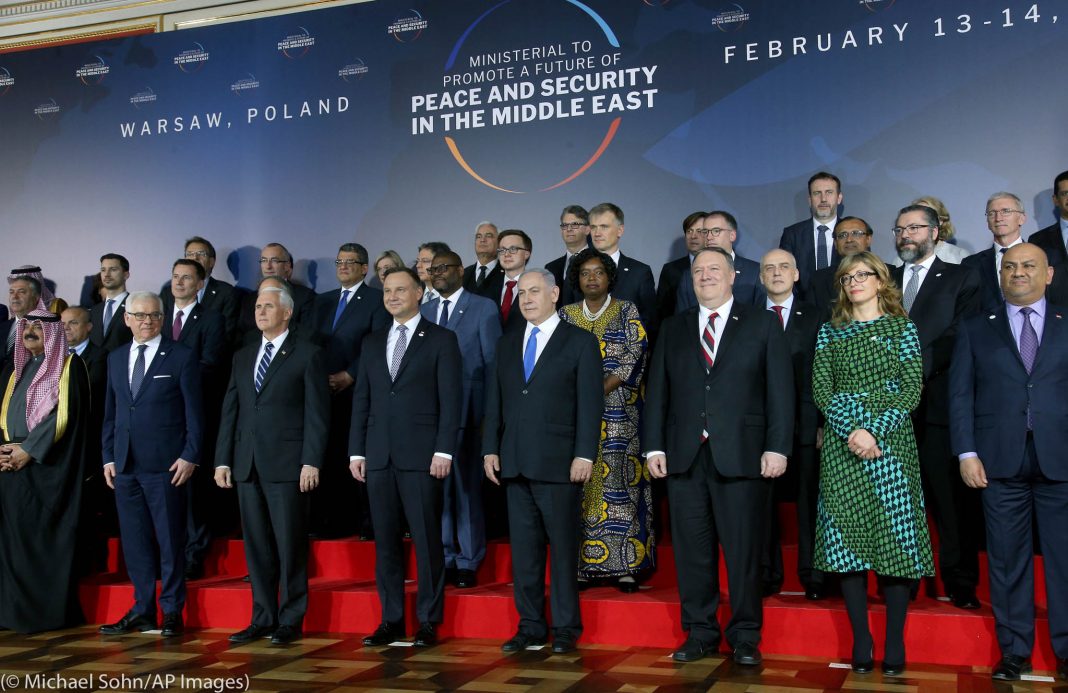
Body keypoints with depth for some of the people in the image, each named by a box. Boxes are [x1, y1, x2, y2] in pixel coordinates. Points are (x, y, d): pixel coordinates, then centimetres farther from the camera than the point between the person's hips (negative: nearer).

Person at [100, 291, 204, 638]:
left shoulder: (182, 357, -1)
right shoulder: (115, 358, 14)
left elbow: (195, 412, -3)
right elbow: (110, 412, 17)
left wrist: (190, 456, -9)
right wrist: (108, 457, 10)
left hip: (166, 466, -5)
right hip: (125, 466, 5)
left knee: (170, 541, 1)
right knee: (134, 541, 9)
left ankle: (172, 611, 12)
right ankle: (142, 610, 19)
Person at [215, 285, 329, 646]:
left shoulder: (307, 354, 0)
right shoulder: (242, 357, 17)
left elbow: (317, 413, -5)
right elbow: (230, 411, 16)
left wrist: (311, 461, -12)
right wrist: (223, 460, 9)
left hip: (287, 464, -5)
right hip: (247, 464, 5)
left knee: (290, 545, -1)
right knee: (257, 546, 9)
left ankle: (291, 620, 9)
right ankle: (263, 619, 18)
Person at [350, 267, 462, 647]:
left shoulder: (441, 339, 2)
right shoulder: (372, 342, 16)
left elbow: (451, 399, -4)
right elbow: (361, 399, 15)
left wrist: (444, 450, -12)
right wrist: (356, 451, 8)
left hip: (421, 455, -5)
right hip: (379, 456, 5)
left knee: (426, 540, -1)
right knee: (385, 540, 8)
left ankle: (428, 621, 8)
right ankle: (391, 619, 17)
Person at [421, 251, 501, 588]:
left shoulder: (483, 308, 1)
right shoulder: (424, 311, 14)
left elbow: (492, 361, -2)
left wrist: (489, 413, -8)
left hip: (466, 411, -4)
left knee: (467, 488, 1)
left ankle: (468, 563, 11)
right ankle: (444, 560, 19)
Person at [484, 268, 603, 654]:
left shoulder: (581, 343, 1)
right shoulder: (508, 344, 16)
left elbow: (590, 403, -5)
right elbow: (494, 401, 15)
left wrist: (585, 455, -12)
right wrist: (490, 449, 7)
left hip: (559, 462, -5)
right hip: (515, 463, 5)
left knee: (563, 546, 1)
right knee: (523, 547, 8)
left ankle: (565, 628, 12)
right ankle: (530, 626, 17)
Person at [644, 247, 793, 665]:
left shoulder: (762, 324, 6)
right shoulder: (674, 328, 15)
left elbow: (780, 389, 0)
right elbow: (657, 391, 12)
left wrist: (777, 447, -8)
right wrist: (654, 445, 3)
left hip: (742, 456, -3)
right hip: (685, 457, 3)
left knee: (743, 549, 2)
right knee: (692, 550, 6)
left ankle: (745, 637, 16)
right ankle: (700, 633, 19)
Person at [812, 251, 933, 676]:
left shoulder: (901, 328, 7)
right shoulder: (830, 332, 12)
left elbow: (913, 389, -2)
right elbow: (820, 390, 4)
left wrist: (876, 430, -14)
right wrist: (852, 430, -11)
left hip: (890, 444, -1)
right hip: (842, 445, 2)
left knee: (896, 536, -3)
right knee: (846, 539, -1)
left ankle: (895, 644, 7)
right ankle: (861, 642, 8)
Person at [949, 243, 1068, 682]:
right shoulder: (975, 330, 11)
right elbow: (960, 394, 6)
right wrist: (967, 453, -3)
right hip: (1001, 461, 0)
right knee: (1007, 559, 5)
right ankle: (1014, 651, 14)